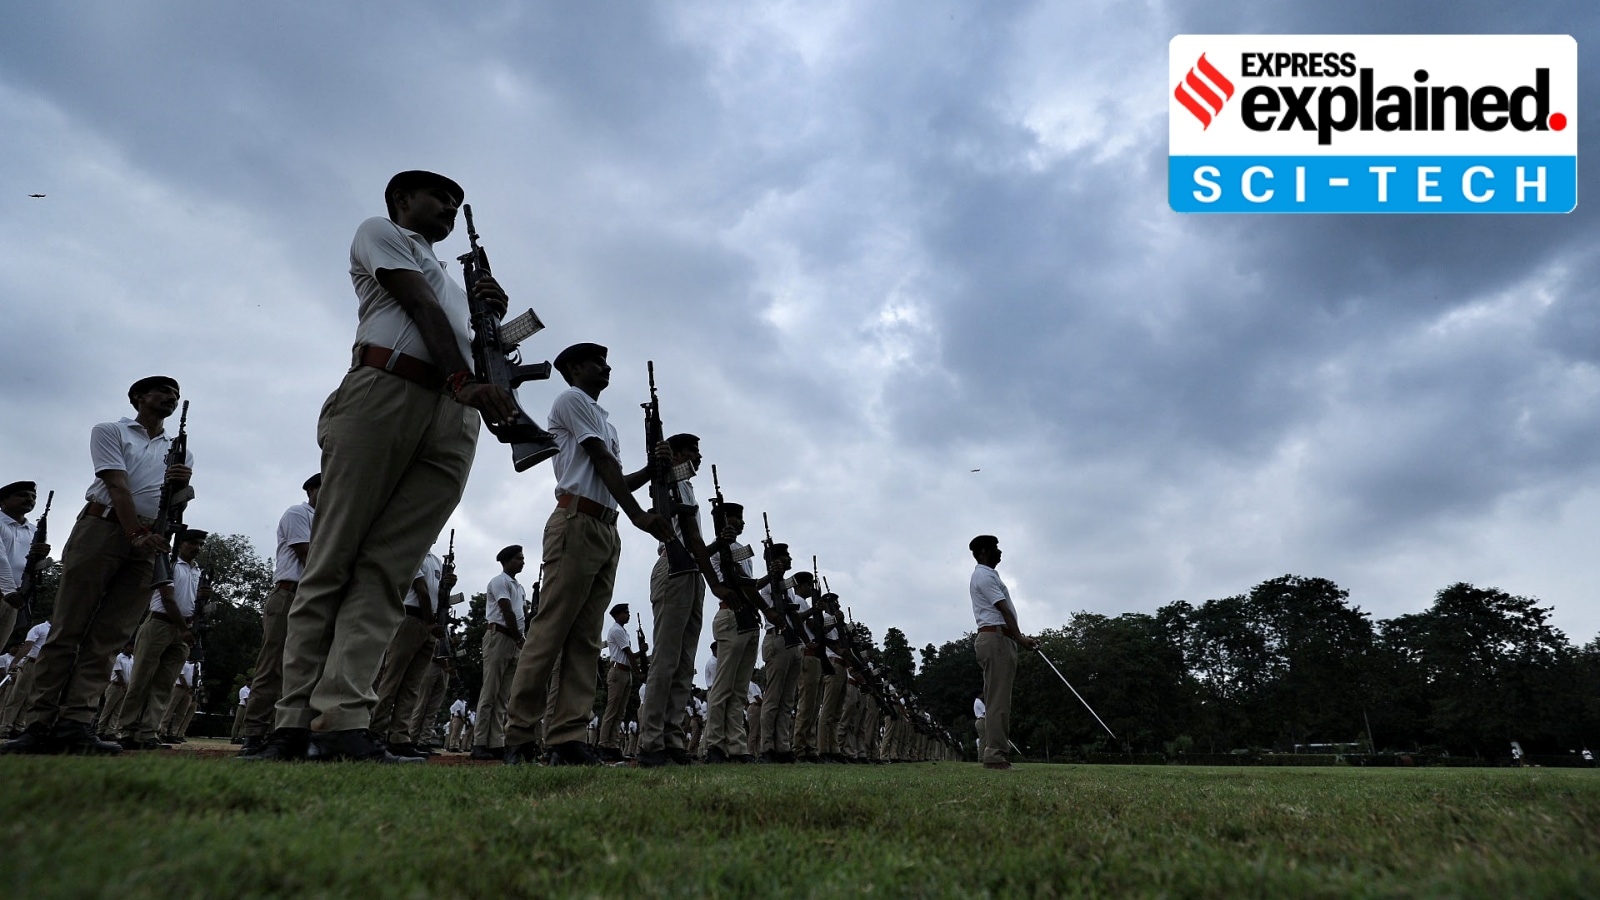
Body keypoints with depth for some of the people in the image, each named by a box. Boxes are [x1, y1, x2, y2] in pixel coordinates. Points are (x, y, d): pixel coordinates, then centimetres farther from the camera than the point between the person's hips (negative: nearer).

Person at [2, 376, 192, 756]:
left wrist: (182, 485, -16)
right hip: (103, 527, -3)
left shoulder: (181, 452, 22)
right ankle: (38, 724, -4)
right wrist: (136, 534, -21)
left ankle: (75, 723, -7)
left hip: (148, 541, 3)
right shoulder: (110, 431, 9)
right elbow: (118, 486, -7)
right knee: (67, 629, -6)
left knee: (109, 637, -3)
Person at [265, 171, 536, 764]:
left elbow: (475, 353, 30)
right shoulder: (379, 231, 19)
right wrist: (463, 380, -15)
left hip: (454, 419, 5)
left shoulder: (453, 280, 37)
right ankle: (295, 722, -7)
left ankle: (343, 718, -16)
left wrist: (491, 318, 11)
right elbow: (420, 306, 0)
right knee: (332, 560, -7)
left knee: (386, 570, -8)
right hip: (382, 392, -5)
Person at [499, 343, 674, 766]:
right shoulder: (571, 399, 4)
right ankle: (519, 737, -7)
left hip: (607, 532, 9)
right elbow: (602, 462, -8)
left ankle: (567, 738, 1)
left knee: (586, 640, 2)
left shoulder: (602, 418, 30)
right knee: (550, 631, -10)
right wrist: (638, 514, -16)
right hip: (577, 522, -9)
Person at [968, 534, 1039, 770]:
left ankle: (996, 754, 7)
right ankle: (995, 755, -15)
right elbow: (1004, 610, -17)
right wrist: (1020, 637, -23)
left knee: (998, 699, 7)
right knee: (998, 699, -13)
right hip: (996, 638, -11)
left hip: (997, 639, 11)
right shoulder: (985, 575, -8)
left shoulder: (986, 575, 25)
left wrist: (1018, 637, 15)